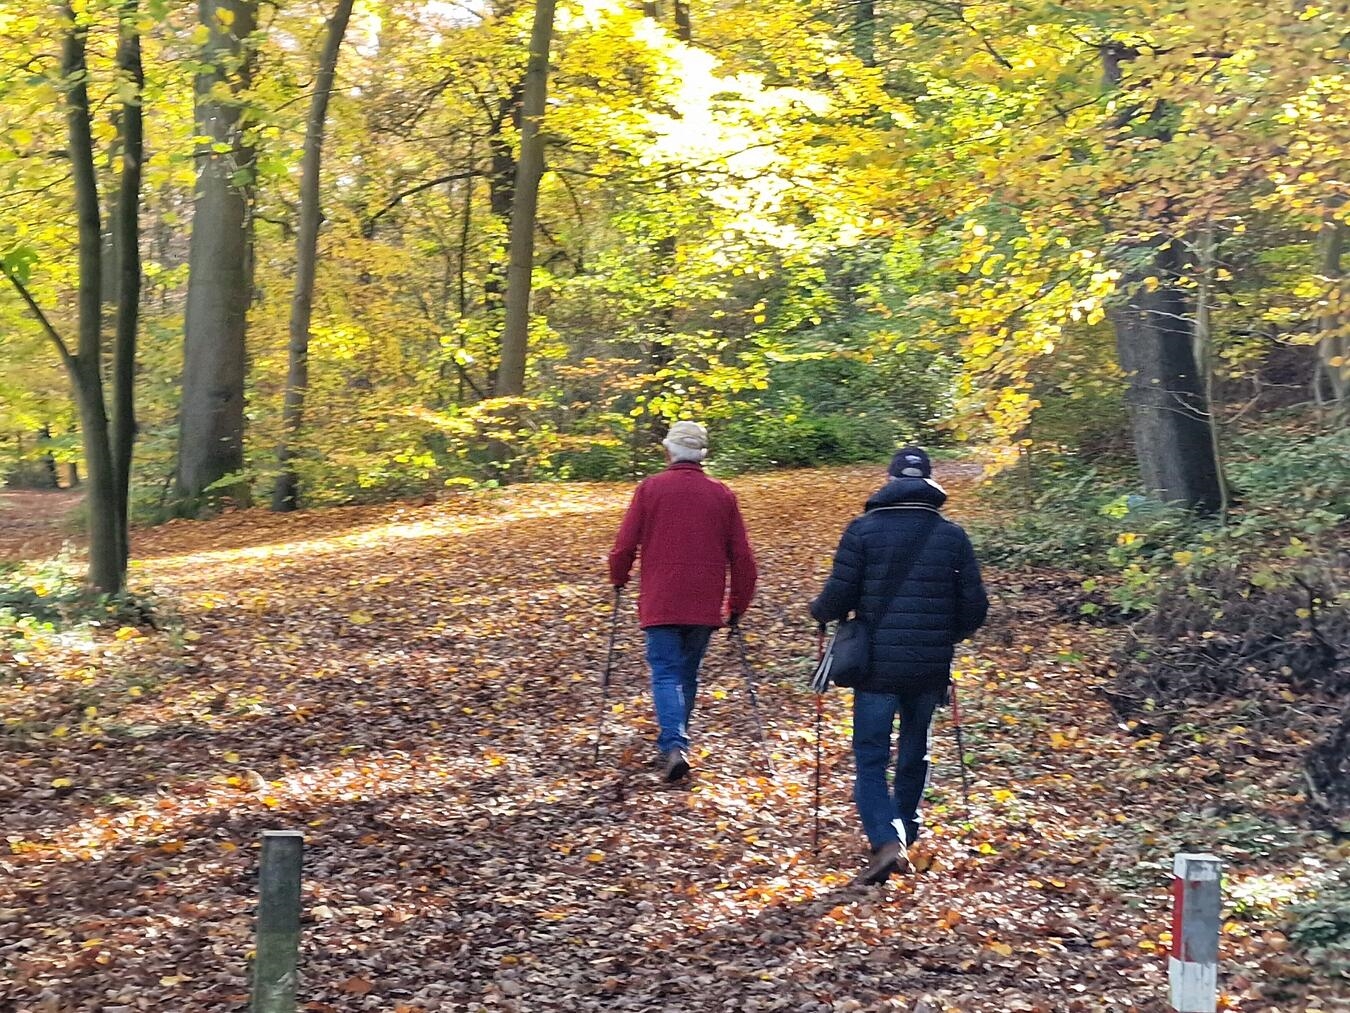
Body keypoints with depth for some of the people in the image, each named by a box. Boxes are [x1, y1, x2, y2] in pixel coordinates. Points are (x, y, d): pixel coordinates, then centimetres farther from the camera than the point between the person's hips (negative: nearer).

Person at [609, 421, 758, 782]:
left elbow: (625, 545, -4)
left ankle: (674, 746, -21)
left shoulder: (650, 488, -4)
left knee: (665, 674, -2)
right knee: (687, 675, 16)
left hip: (660, 603, -3)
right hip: (704, 606, 3)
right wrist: (737, 605, 15)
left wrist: (618, 579, 16)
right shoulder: (722, 495, 4)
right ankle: (673, 746, 24)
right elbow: (742, 557, 4)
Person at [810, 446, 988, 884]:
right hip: (930, 669, 3)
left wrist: (819, 612, 13)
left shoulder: (864, 529, -6)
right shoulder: (953, 536, 2)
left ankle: (886, 841, -16)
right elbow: (974, 608, 3)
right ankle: (905, 831, 30)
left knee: (871, 757, 1)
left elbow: (838, 597, -10)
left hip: (877, 667, -3)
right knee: (914, 753, 20)